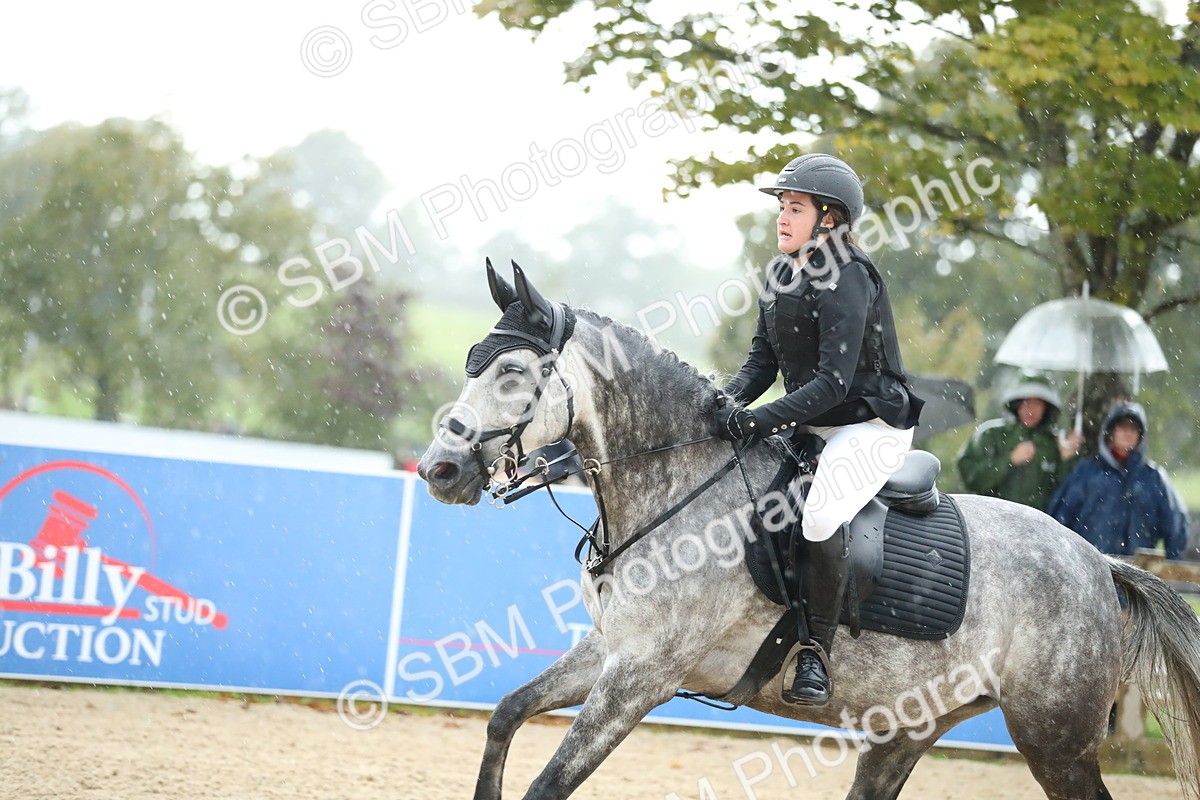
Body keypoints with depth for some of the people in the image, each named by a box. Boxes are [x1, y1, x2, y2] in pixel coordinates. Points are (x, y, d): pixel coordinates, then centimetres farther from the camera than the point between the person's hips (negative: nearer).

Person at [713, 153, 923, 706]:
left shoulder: (847, 282, -20)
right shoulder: (780, 276, 6)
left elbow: (834, 381, -27)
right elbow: (763, 360, 9)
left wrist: (759, 419, -33)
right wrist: (727, 402, -11)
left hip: (871, 423, -9)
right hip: (808, 424, 9)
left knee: (818, 517, -32)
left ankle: (816, 651, -19)